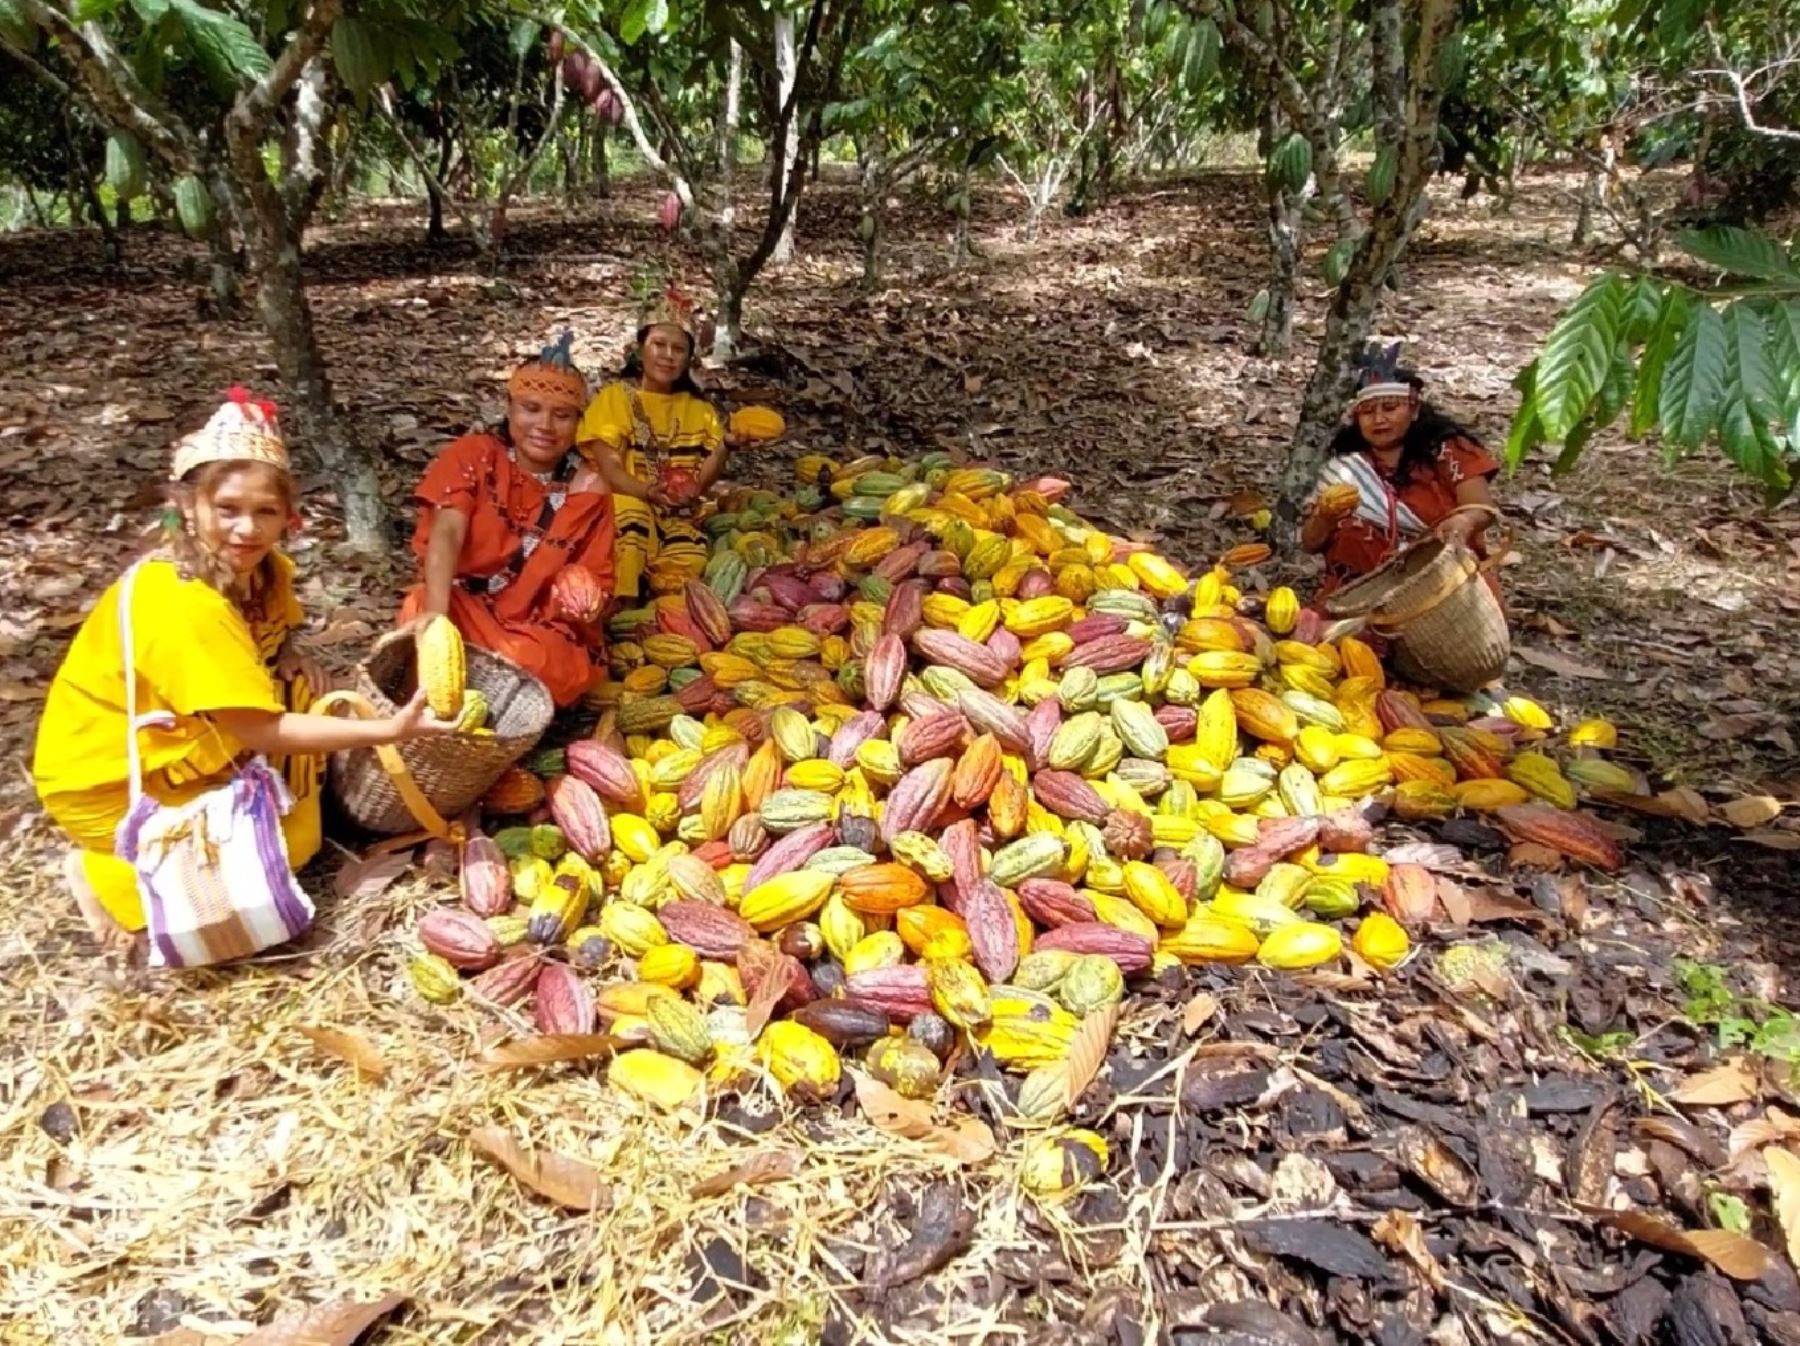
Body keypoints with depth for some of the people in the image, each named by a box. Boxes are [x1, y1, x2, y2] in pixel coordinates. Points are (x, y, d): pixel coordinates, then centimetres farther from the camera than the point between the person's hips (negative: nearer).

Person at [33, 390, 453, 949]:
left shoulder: (252, 565, -8)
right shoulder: (180, 606, -33)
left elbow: (269, 637, 13)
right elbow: (258, 730, -31)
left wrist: (291, 657, -11)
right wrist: (386, 730, -36)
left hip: (177, 746, 8)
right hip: (108, 777, -8)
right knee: (285, 848, -11)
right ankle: (107, 876, 1)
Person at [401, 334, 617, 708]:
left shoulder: (588, 491, -2)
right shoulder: (474, 455, -5)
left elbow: (598, 582, 2)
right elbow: (447, 532, -22)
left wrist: (587, 604, -24)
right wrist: (436, 613, -40)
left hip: (539, 631, 1)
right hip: (465, 609, 0)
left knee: (533, 665, -34)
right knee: (421, 609, -34)